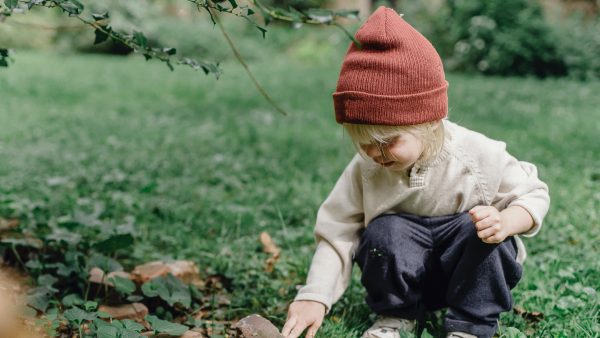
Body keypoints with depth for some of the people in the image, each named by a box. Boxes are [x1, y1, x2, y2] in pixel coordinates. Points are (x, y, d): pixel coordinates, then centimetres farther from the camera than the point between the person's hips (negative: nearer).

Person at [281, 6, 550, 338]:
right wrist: (314, 297, -25)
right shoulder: (364, 169, -15)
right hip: (405, 273, 1)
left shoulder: (479, 156, -19)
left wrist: (506, 223, -30)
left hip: (470, 272, -1)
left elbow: (533, 194, -7)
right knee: (386, 231, -29)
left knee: (480, 228, -31)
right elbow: (337, 234, -12)